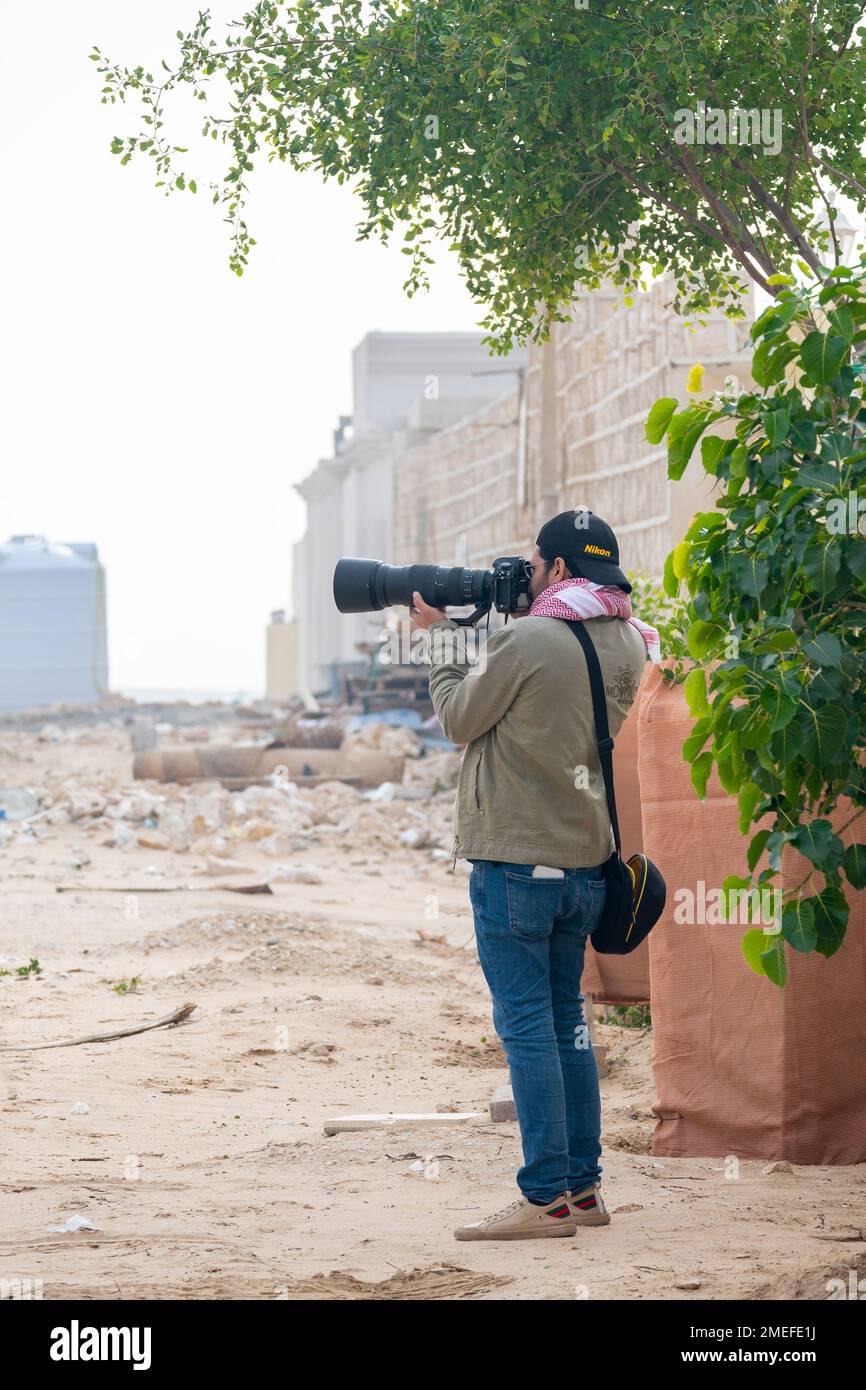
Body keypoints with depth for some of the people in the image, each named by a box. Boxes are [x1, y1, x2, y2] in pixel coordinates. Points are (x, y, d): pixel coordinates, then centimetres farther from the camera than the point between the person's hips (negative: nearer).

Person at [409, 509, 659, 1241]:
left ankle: (546, 1199, -5)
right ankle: (583, 1186, 17)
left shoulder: (526, 640, -16)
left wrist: (444, 635, 9)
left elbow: (460, 719, -4)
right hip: (587, 857, 7)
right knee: (566, 1019, 15)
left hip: (516, 858, -7)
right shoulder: (627, 644, 6)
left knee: (527, 1023, -5)